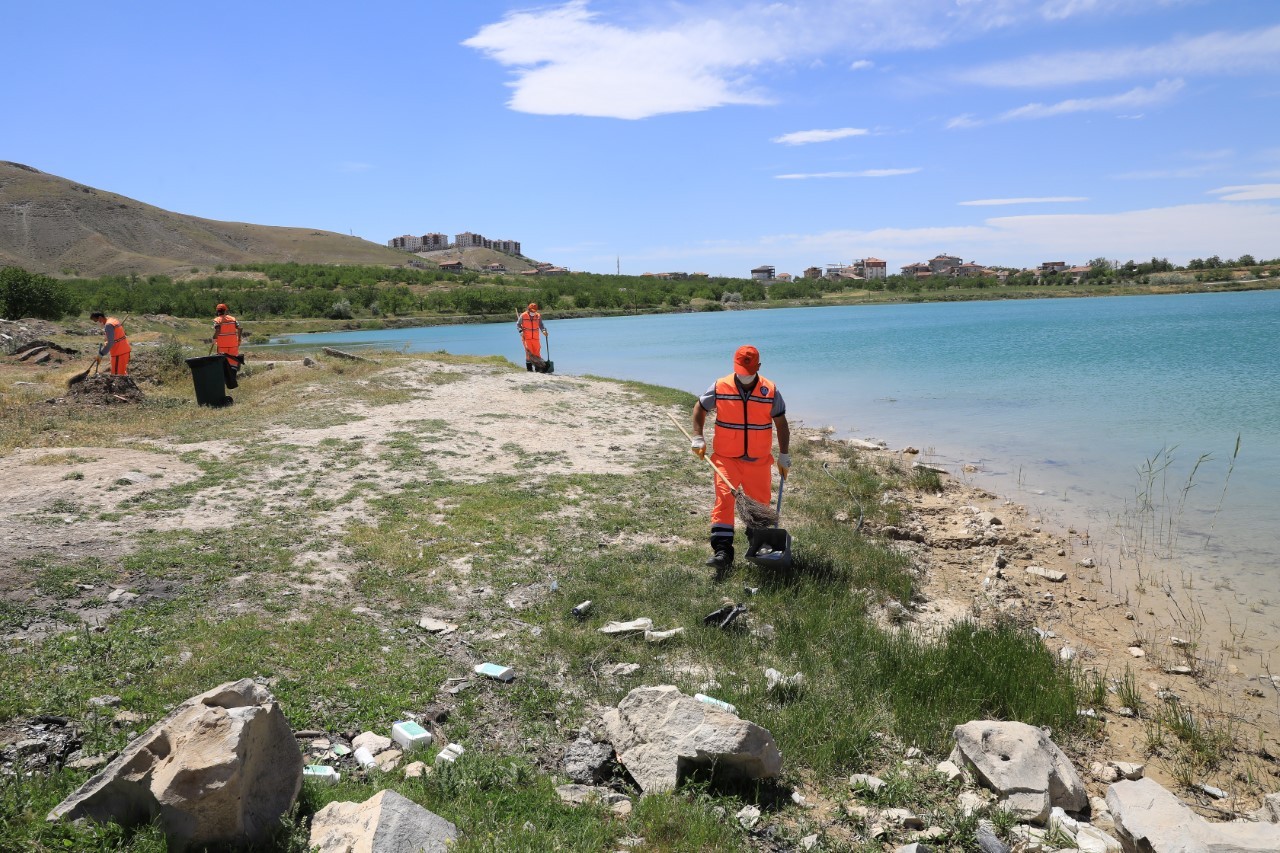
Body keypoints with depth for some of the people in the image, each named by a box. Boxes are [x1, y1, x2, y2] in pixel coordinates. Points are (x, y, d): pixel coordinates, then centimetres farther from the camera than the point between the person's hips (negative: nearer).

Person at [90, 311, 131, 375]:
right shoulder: (113, 320, 13)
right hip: (124, 350, 10)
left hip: (119, 353, -10)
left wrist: (101, 354, -15)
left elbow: (110, 343, -21)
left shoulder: (108, 325, -17)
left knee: (117, 374, -6)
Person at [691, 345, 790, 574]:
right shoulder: (720, 387, -6)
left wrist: (784, 456, 5)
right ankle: (722, 551, -15)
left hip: (759, 460, 2)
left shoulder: (770, 391, -4)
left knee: (761, 503, 11)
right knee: (723, 498, -15)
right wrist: (698, 438, -1)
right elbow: (700, 408, 9)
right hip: (726, 458, -1)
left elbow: (781, 424, 5)